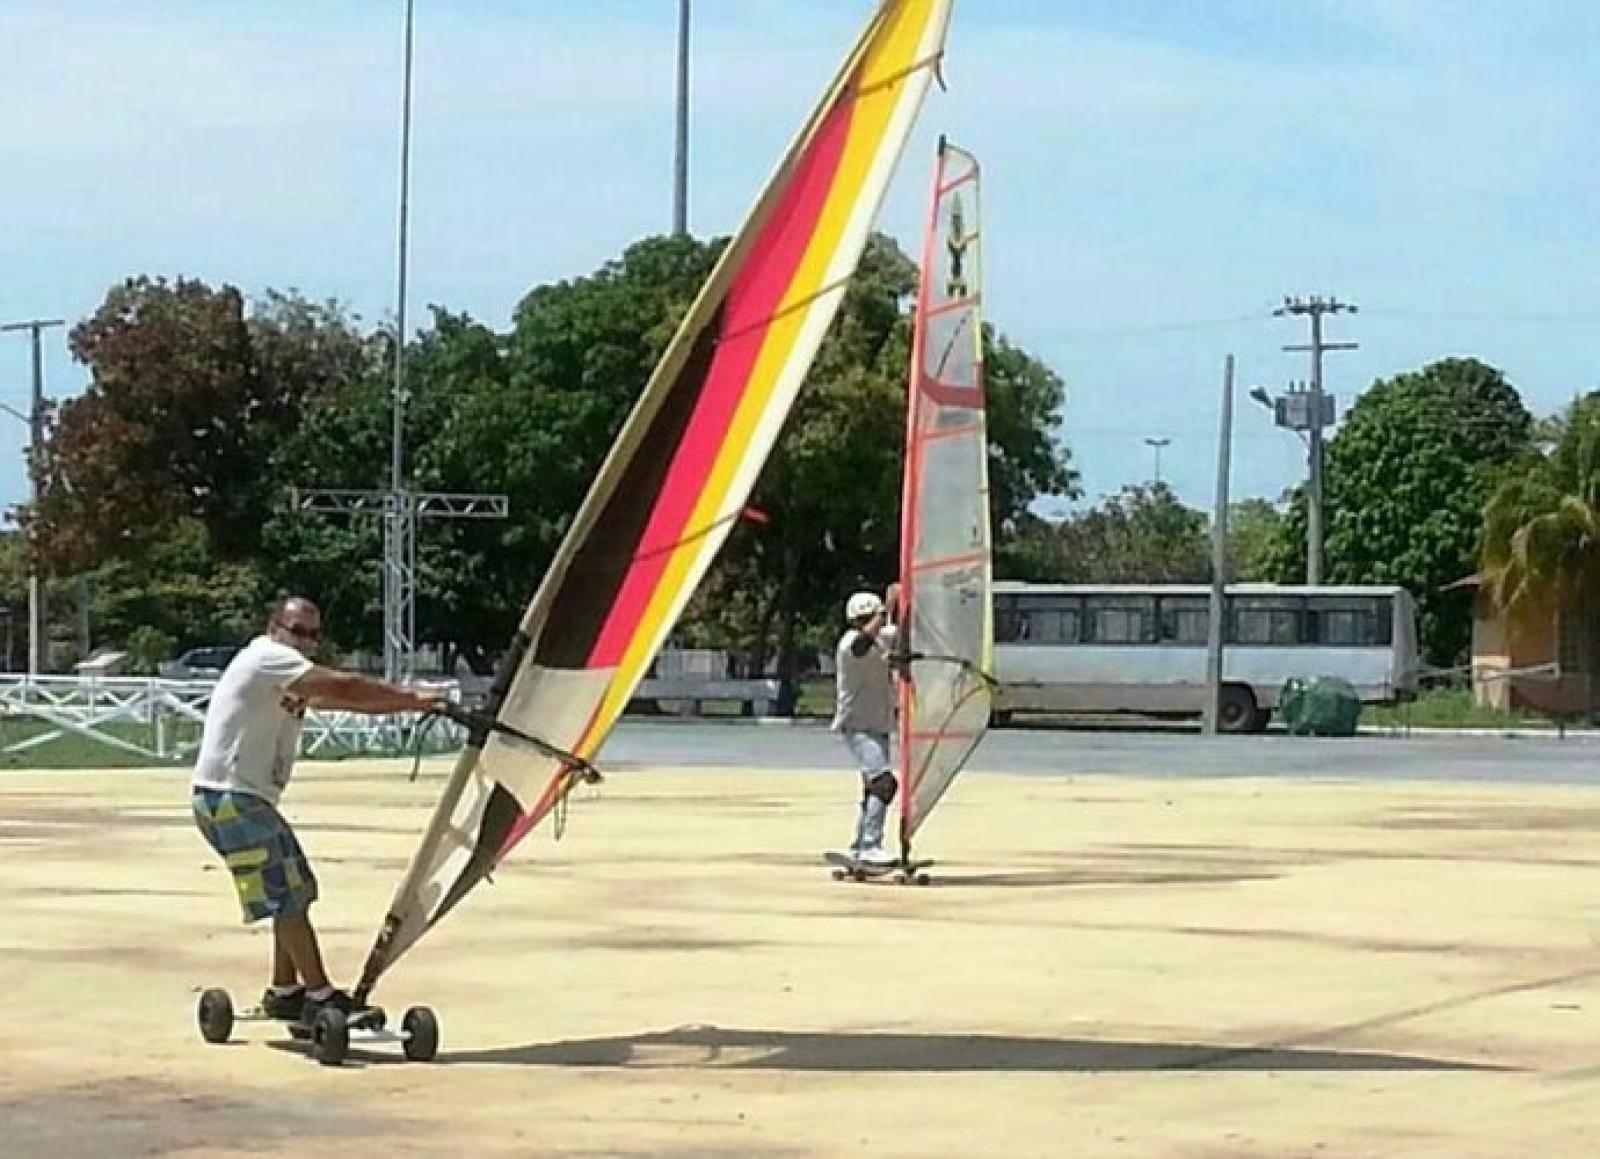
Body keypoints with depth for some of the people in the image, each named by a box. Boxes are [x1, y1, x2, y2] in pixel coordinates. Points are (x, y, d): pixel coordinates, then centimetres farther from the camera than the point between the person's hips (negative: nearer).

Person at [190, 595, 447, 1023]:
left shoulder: (288, 677, 20)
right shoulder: (268, 657, -12)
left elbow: (338, 698, 13)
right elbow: (343, 687, -19)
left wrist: (409, 702, 1)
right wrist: (410, 698, -14)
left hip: (248, 800, 11)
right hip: (229, 798, -11)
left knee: (296, 890, 13)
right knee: (287, 895, -10)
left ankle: (284, 992, 20)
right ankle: (320, 996, -7)